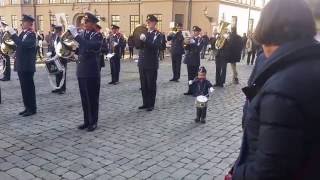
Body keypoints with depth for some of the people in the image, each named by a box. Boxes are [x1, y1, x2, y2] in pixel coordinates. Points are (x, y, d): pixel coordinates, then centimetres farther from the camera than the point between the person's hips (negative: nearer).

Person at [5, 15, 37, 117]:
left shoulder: (31, 35, -13)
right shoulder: (23, 33, 15)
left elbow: (22, 45, -28)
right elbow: (18, 45, 15)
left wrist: (13, 34, -28)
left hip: (27, 66, -9)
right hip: (21, 65, 9)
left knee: (29, 87, -2)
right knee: (24, 88, 13)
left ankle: (32, 109, 7)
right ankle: (27, 107, 22)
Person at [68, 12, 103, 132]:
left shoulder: (97, 36, -8)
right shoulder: (81, 34, 12)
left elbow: (90, 47, -28)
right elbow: (77, 49, 15)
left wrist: (76, 35, -31)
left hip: (92, 72, -6)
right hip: (81, 71, 6)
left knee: (93, 98, 2)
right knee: (84, 98, 12)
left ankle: (93, 122, 12)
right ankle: (87, 120, 23)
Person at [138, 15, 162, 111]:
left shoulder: (158, 34, -5)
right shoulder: (144, 33, 14)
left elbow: (155, 46, -21)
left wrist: (145, 40, -32)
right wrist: (139, 40, -9)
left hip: (152, 64, -6)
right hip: (142, 63, 6)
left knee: (151, 85, 2)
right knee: (143, 85, 11)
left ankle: (151, 104, 11)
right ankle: (145, 103, 22)